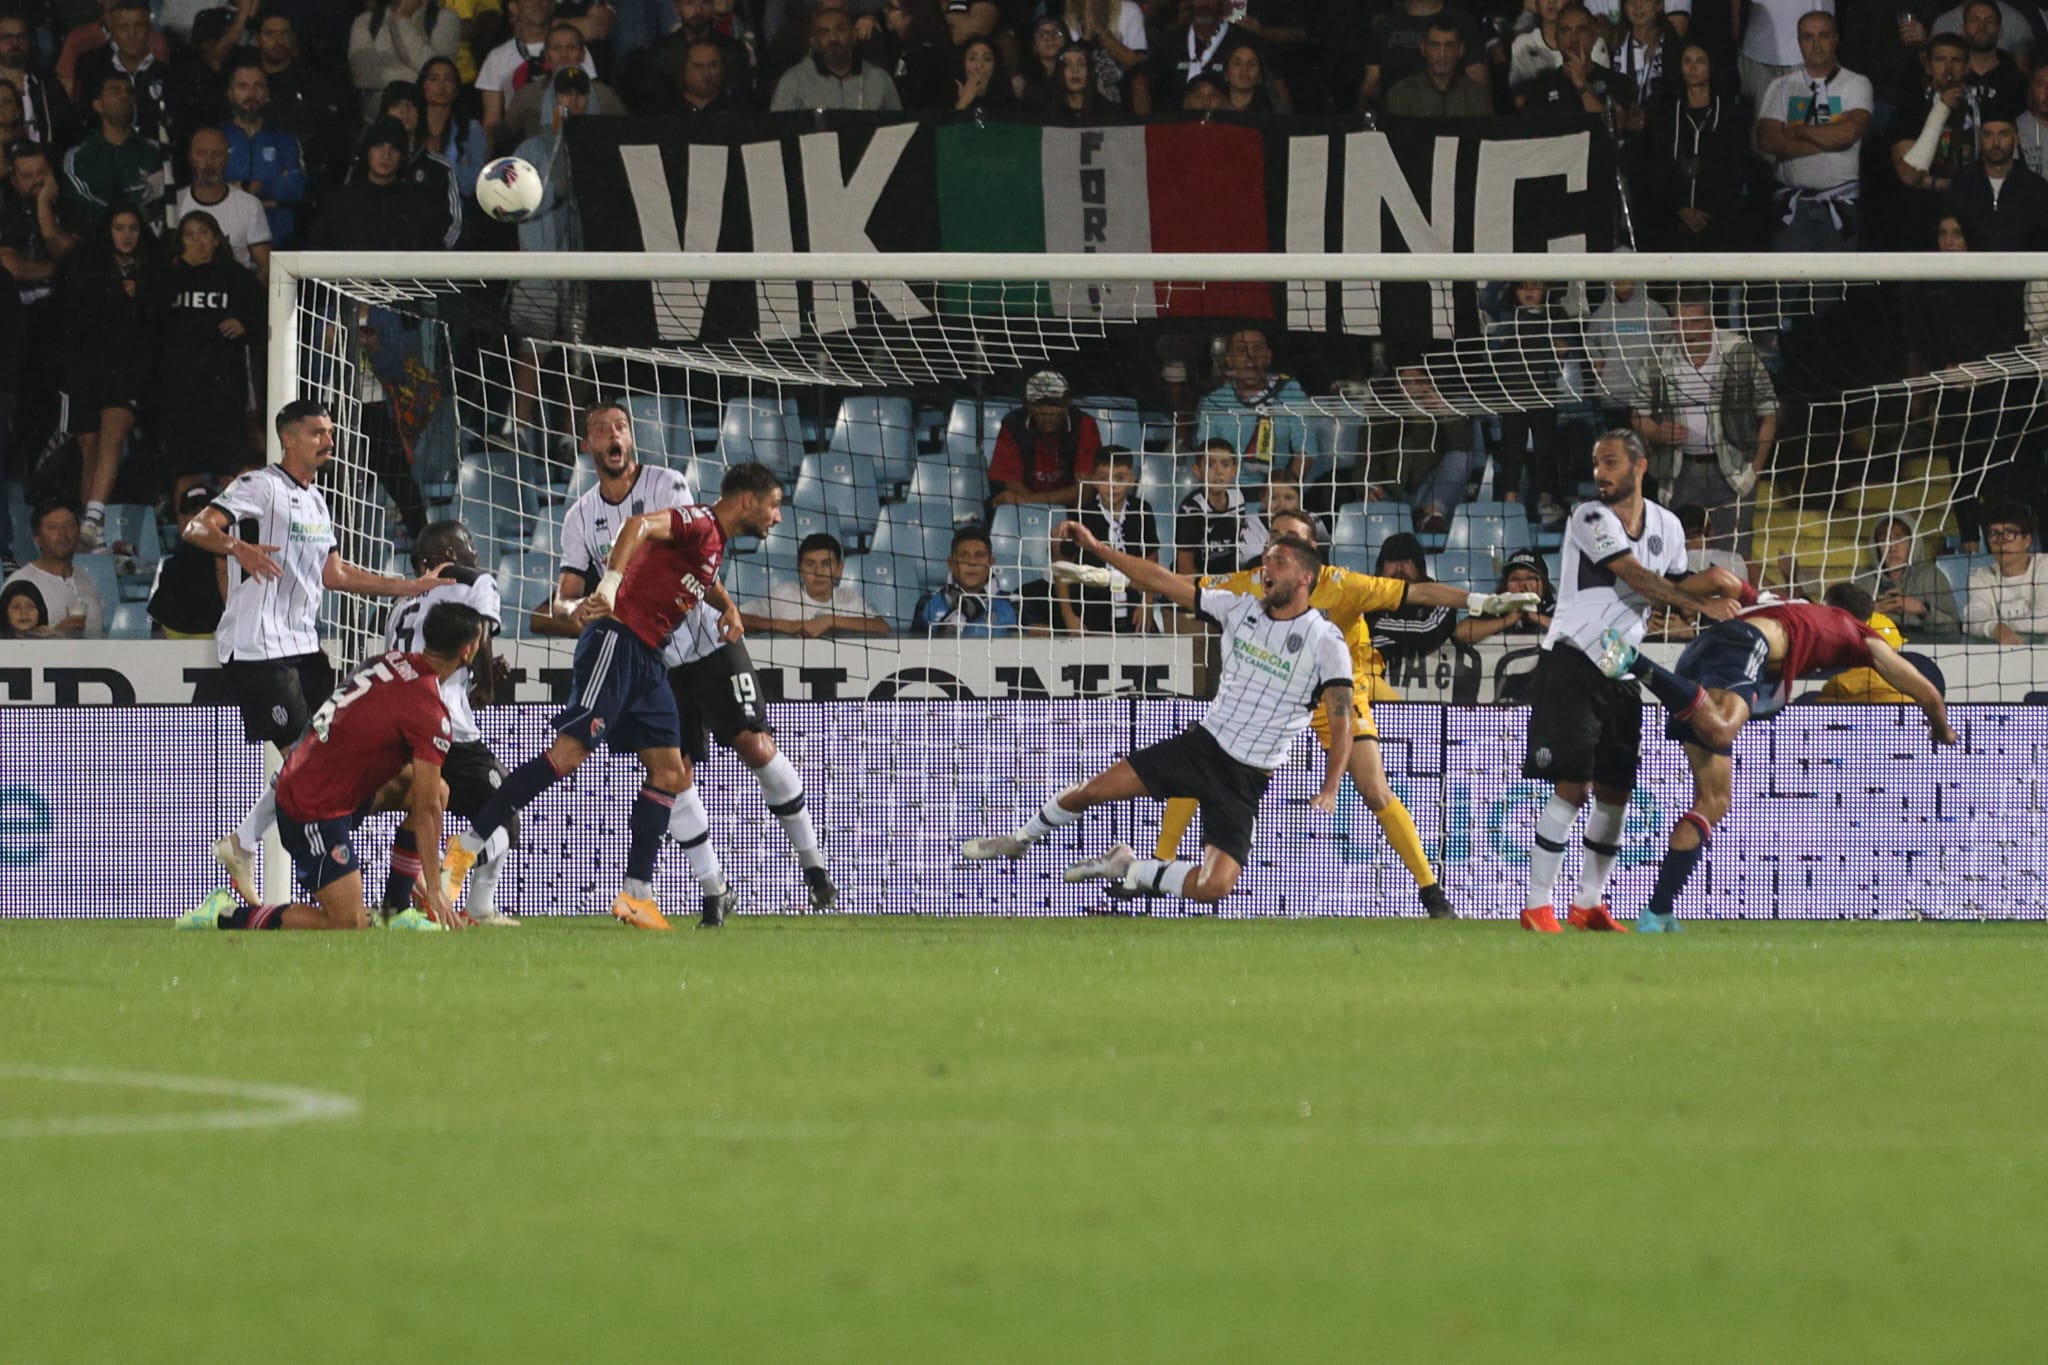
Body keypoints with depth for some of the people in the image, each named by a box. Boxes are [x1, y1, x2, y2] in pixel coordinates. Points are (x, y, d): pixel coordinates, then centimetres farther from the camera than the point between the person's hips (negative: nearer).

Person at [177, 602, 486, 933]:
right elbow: (425, 810, -15)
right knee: (349, 927, -10)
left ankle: (395, 913, 16)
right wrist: (434, 890, -8)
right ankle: (226, 916, -4)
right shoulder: (430, 714, -20)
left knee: (439, 791, 13)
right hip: (317, 812, -9)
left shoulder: (393, 662, 4)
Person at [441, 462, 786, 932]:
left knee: (670, 773, 4)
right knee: (571, 751, -17)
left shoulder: (715, 540, 20)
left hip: (647, 658, 10)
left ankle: (636, 896, 5)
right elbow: (639, 525, -28)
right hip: (618, 641, -10)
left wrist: (727, 606, 24)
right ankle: (466, 848, -16)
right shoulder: (699, 523, -9)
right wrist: (611, 583, -40)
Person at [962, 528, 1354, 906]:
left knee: (1213, 888, -20)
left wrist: (1329, 791, -32)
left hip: (1246, 778, -4)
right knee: (1090, 792, -1)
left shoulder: (1325, 642, -12)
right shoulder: (1240, 609, 2)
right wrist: (1096, 548, -1)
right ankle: (1020, 840, 30)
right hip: (1201, 744, 4)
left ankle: (1133, 871, 10)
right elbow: (1163, 584, 4)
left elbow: (1341, 721, -17)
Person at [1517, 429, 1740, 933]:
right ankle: (1537, 905, -9)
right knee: (1573, 785, -13)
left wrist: (1711, 583, -5)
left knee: (1615, 791, 6)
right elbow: (1636, 577, -19)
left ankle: (1589, 903, 18)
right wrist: (1703, 604, -20)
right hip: (1570, 664, -6)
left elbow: (1675, 587, 17)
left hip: (1621, 673, 6)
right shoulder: (1589, 517, -12)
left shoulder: (1666, 526, 8)